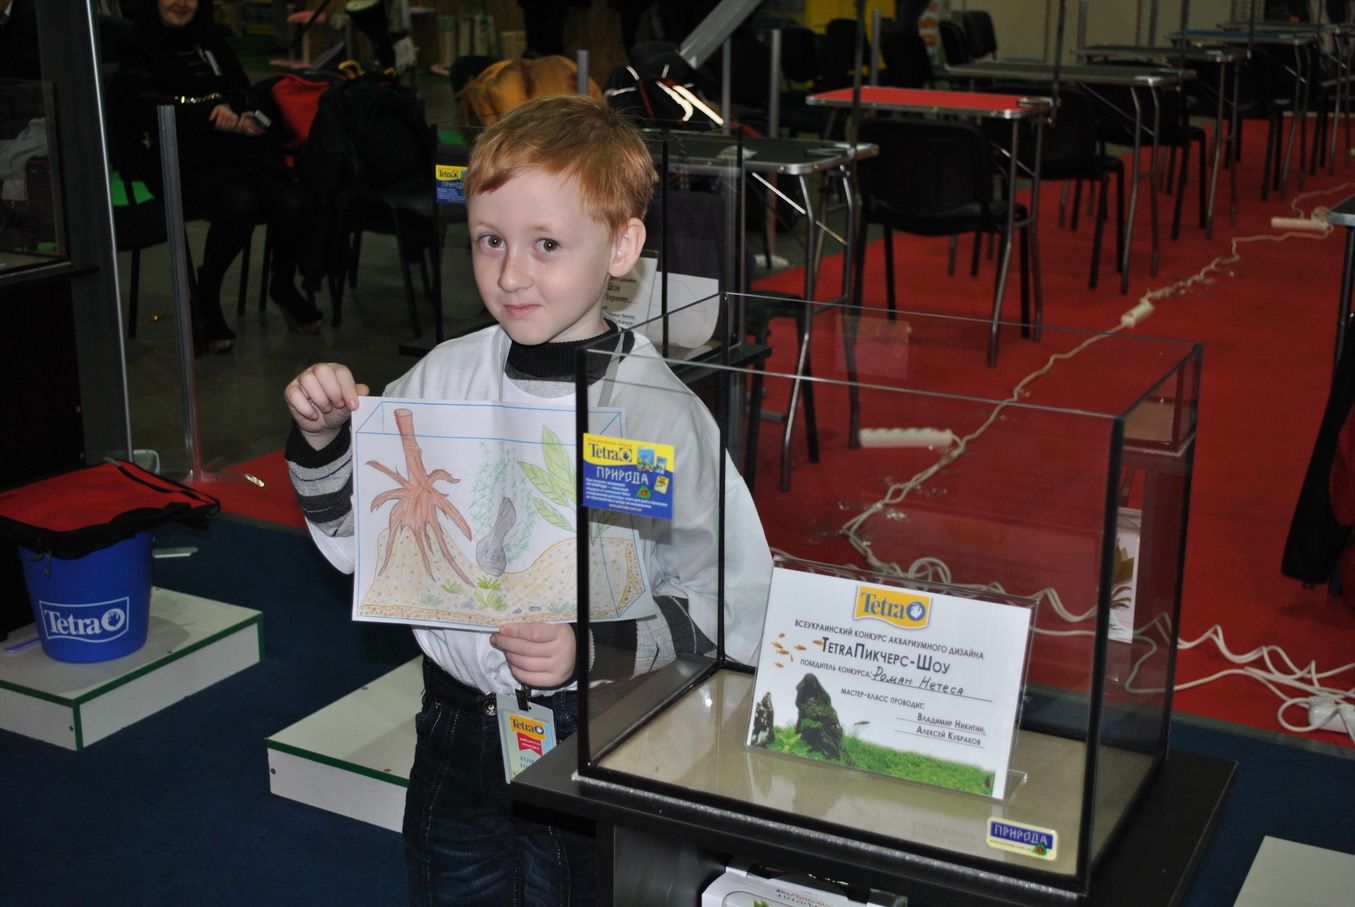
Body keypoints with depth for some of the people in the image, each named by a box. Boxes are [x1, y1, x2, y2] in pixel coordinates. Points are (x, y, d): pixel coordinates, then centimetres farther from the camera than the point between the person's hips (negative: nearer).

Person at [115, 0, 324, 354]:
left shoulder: (214, 43, 24)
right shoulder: (138, 53, 9)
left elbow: (245, 93, 15)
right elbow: (145, 109, -8)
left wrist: (231, 107, -11)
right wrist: (214, 115, -18)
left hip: (242, 150, 4)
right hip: (187, 162, -4)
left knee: (290, 204, -25)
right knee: (240, 202, -35)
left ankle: (284, 286, 5)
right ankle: (206, 299, -12)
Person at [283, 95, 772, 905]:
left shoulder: (659, 411, -17)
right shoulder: (445, 376, -4)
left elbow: (734, 604, -16)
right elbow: (356, 540, 6)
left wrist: (595, 647, -26)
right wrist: (323, 441, -10)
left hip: (591, 739, -4)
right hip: (456, 725, 4)